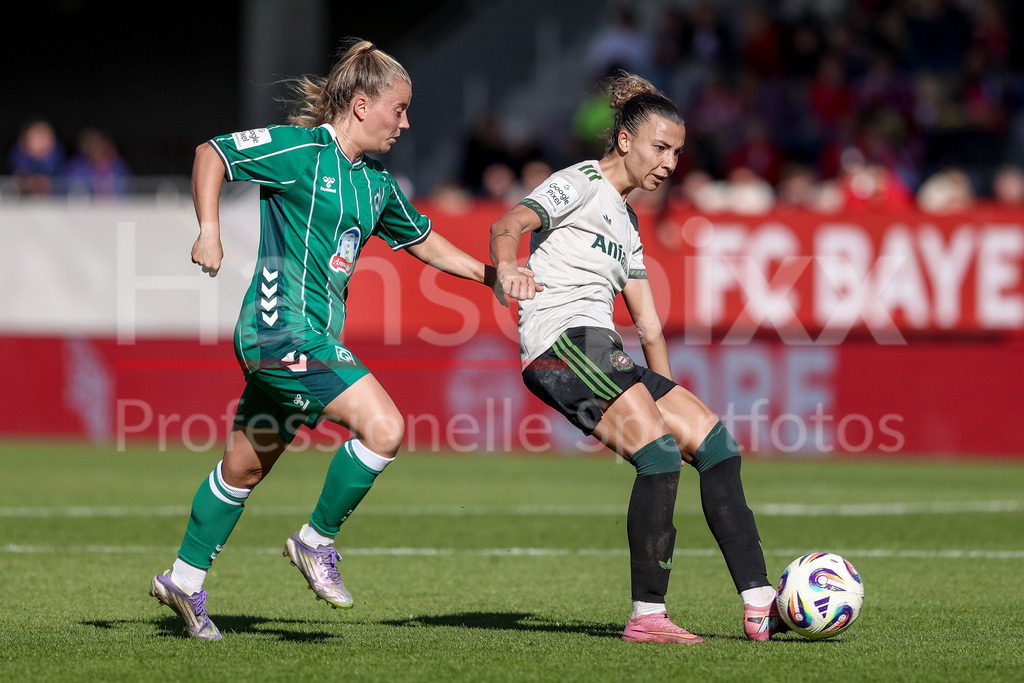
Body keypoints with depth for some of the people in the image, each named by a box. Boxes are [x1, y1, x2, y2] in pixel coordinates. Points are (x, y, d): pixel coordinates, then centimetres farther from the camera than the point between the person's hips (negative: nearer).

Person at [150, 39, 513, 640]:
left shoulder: (376, 181, 15)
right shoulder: (301, 150, -9)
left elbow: (423, 240, 29)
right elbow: (212, 153, -6)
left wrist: (489, 274, 23)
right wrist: (209, 230, -16)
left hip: (316, 336, 9)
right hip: (284, 326, -9)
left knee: (246, 466, 17)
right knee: (383, 426, -19)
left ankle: (185, 579, 29)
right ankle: (318, 541, -3)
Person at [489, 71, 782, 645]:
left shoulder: (626, 221, 28)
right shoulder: (581, 184, 2)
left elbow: (649, 324, 27)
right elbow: (508, 226, -16)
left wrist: (670, 397, 19)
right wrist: (507, 267, -38)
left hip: (603, 356, 9)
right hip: (563, 340, -9)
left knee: (714, 441, -2)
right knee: (659, 453, -24)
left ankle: (760, 604, -7)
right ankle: (648, 614, -23)